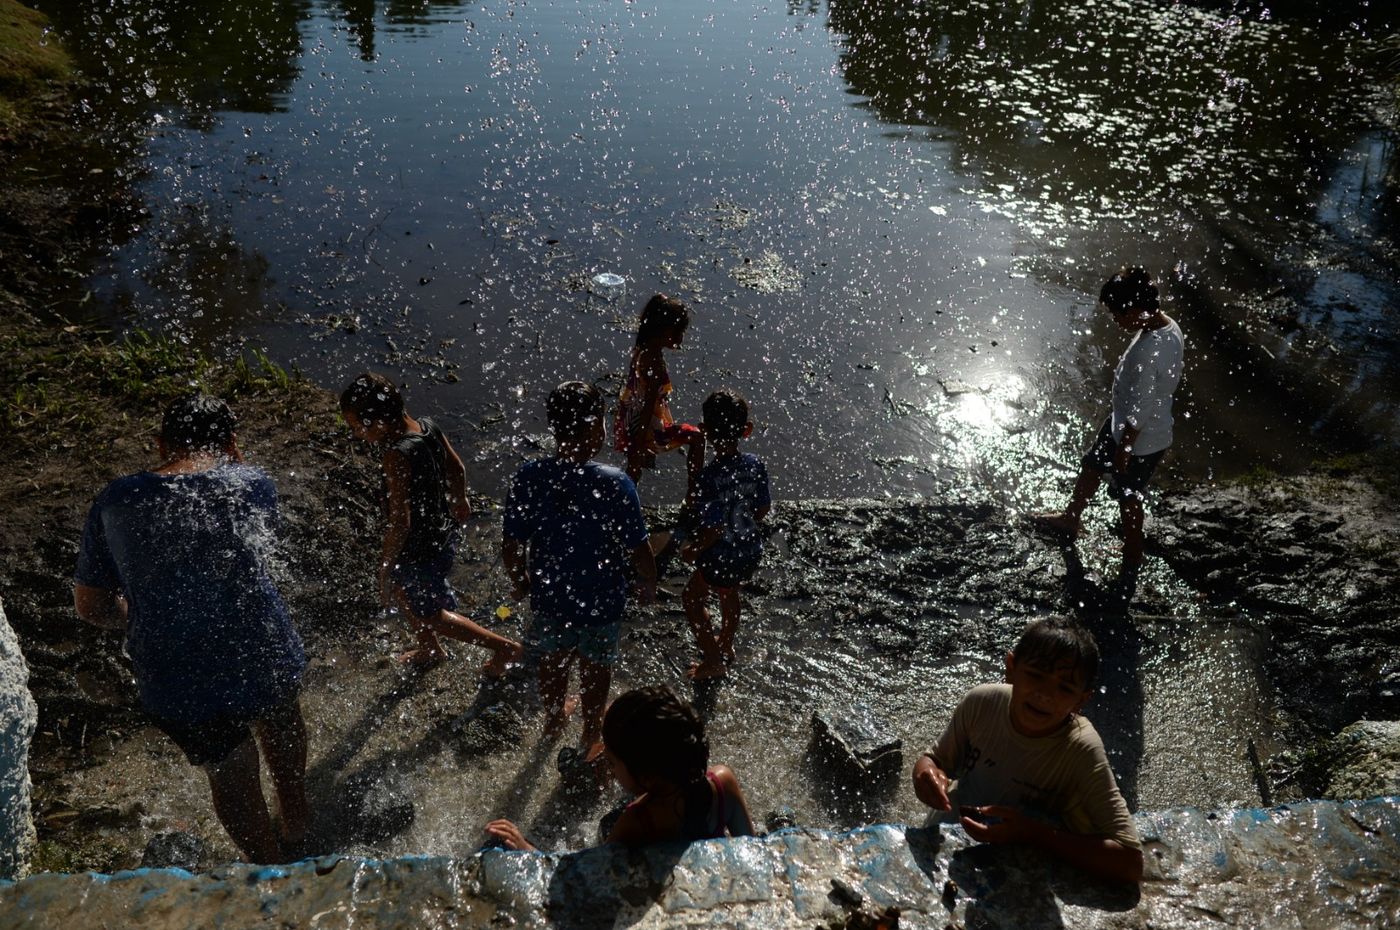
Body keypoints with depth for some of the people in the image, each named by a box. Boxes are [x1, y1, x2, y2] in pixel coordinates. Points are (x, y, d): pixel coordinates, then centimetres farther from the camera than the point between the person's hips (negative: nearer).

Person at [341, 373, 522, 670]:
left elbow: (399, 523, -31)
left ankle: (505, 647, 23)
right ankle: (430, 650, 52)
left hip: (421, 551, -8)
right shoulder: (427, 426, -11)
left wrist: (385, 567, -19)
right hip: (443, 531, 8)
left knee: (430, 614, 16)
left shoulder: (397, 457, -35)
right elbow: (457, 468, 6)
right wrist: (459, 500, 25)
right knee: (405, 593, 30)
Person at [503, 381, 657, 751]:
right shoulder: (614, 485, -29)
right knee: (596, 666, 25)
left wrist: (521, 584, 10)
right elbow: (639, 552, -21)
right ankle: (591, 729, 49)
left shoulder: (528, 477, -21)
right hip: (602, 601, -2)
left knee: (553, 660, 29)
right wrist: (648, 587, 1)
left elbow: (510, 547, -11)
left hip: (548, 595, 2)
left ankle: (554, 718, 55)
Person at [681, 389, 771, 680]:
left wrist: (693, 550, -10)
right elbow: (764, 508, 0)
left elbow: (715, 528, -28)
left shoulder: (709, 477, -31)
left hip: (722, 556, -6)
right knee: (729, 594, 32)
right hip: (751, 550, 6)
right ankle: (726, 646, 54)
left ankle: (713, 661, 29)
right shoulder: (755, 464, -12)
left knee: (692, 598, 20)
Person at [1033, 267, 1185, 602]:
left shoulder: (1148, 352, -37)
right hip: (1122, 422, 9)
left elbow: (1140, 414, -29)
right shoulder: (1169, 326, -8)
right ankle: (1071, 520, 53)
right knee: (1091, 467, 27)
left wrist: (1124, 449, -16)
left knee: (1128, 499, 12)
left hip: (1140, 441, -9)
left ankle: (1132, 565, 35)